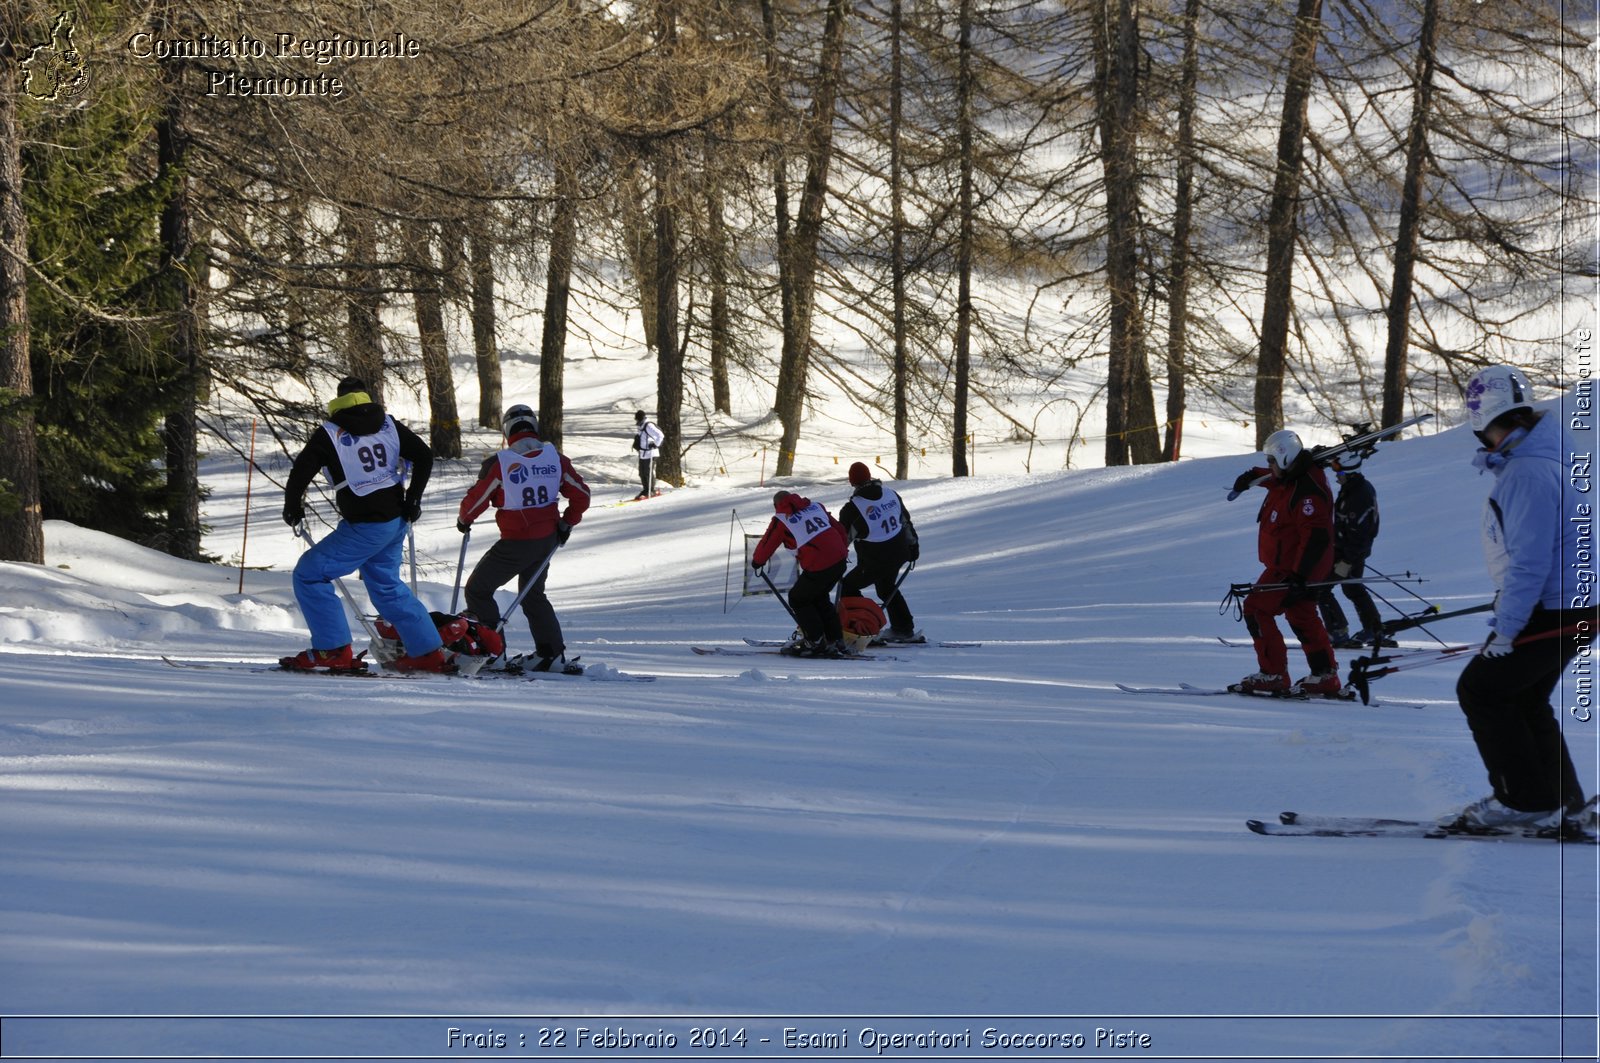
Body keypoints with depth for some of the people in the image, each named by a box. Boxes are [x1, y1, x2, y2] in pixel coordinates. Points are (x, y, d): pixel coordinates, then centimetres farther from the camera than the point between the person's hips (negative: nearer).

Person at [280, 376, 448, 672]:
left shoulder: (329, 434, -8)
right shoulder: (388, 425, 6)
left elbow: (301, 471, -10)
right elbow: (424, 457, 5)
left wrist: (292, 509, 7)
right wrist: (412, 500, 11)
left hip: (365, 527, -7)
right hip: (397, 522, 7)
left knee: (309, 575, 1)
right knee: (386, 584, 24)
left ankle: (333, 650, -4)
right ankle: (428, 653, 25)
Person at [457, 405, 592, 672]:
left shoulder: (499, 463, -17)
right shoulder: (555, 458, -3)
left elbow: (475, 500, -10)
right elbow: (581, 495, 3)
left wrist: (464, 520, 11)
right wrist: (567, 523, 17)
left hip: (516, 543, -6)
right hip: (548, 539, 6)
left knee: (478, 590, 9)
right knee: (533, 595, 24)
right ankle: (553, 653, 19)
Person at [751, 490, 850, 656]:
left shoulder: (781, 520, 1)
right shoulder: (815, 506, 17)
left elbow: (766, 544, 9)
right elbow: (839, 529, 21)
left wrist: (756, 562, 28)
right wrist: (841, 549, 36)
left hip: (818, 567, -7)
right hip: (839, 561, 7)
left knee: (798, 599, 15)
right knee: (820, 598, 26)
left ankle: (816, 642, 13)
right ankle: (835, 640, 27)